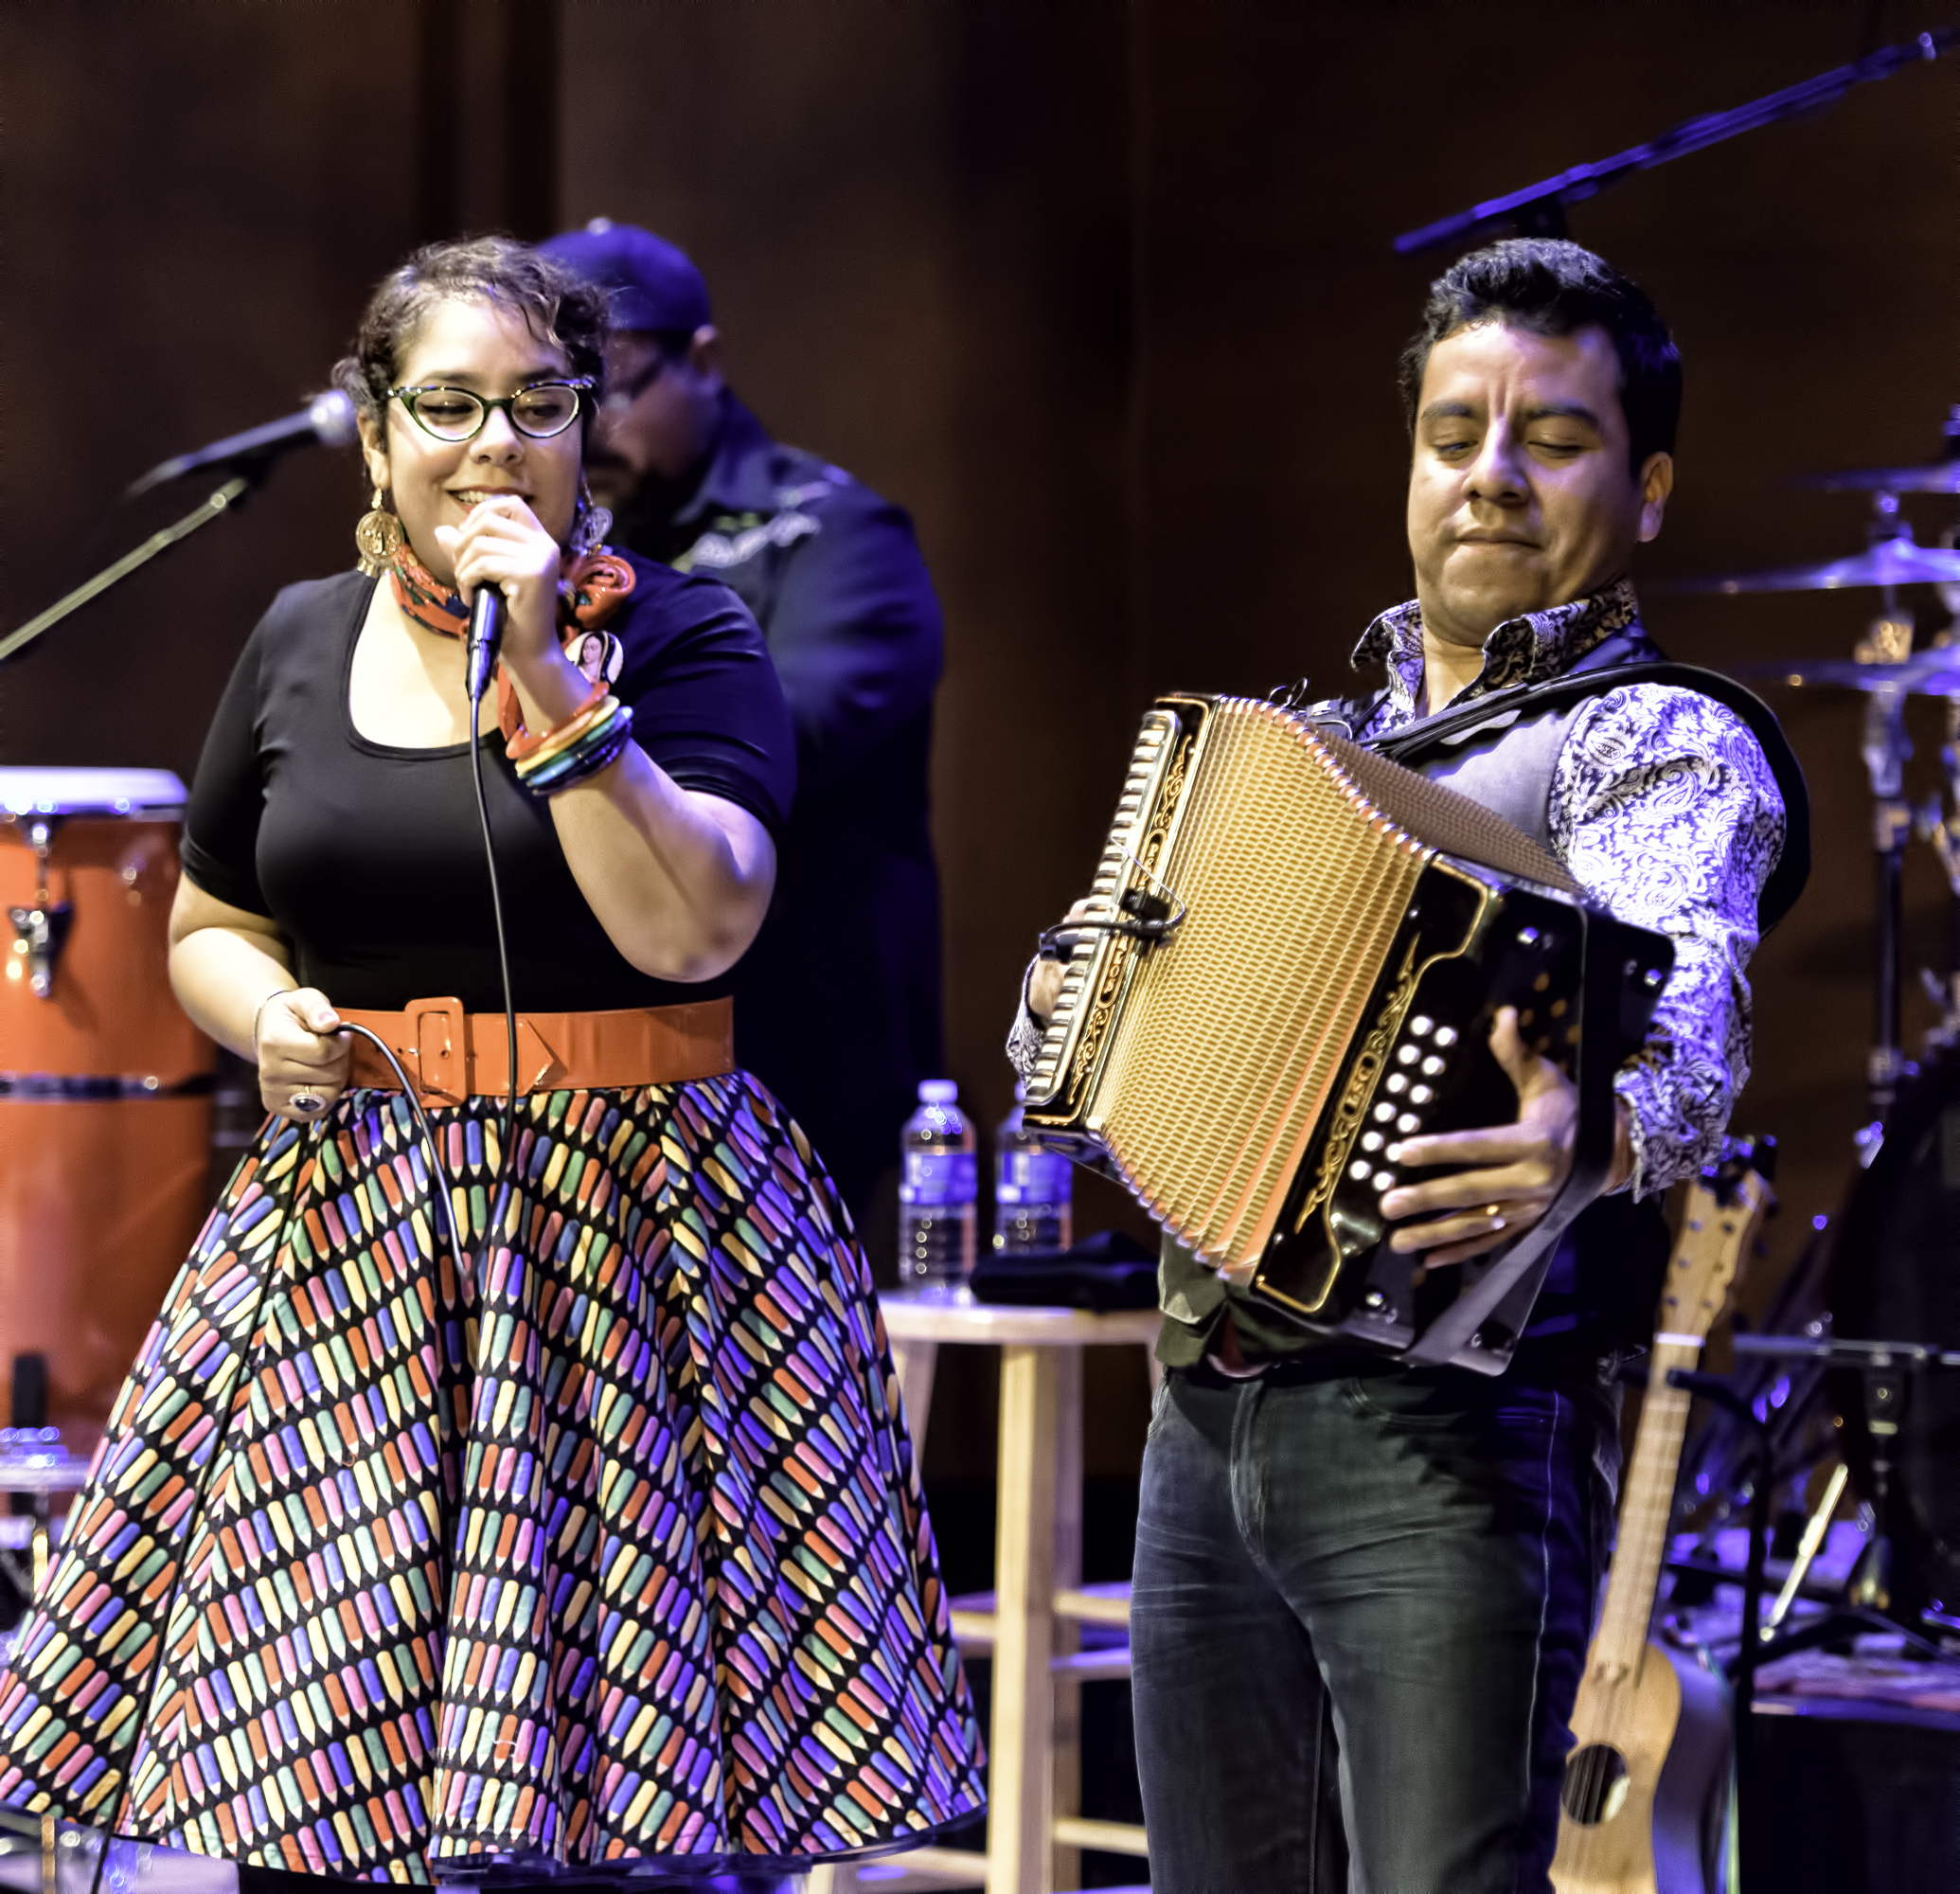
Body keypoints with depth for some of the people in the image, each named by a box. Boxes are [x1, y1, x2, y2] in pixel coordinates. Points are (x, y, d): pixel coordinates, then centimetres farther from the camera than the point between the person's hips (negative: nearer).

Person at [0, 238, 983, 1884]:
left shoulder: (685, 637, -2)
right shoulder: (300, 644, 9)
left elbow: (691, 931, -16)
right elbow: (212, 929, 20)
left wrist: (550, 676, -19)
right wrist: (270, 1018, -2)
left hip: (630, 1225, -3)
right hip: (350, 1229, 3)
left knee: (616, 1746, -5)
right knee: (312, 1728, 1)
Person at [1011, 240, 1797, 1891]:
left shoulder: (1664, 745, -3)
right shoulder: (1328, 736, 21)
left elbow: (1687, 1013, -24)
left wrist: (1591, 1134, -46)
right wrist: (1069, 1015, 5)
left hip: (1442, 1438, -7)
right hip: (1209, 1426, 7)